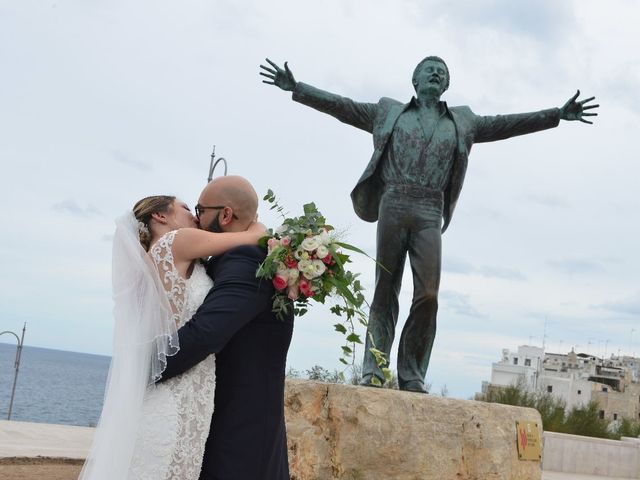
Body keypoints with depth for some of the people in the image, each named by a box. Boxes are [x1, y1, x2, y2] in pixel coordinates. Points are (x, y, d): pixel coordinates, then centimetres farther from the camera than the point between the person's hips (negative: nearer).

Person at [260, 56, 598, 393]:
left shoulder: (461, 122, 23)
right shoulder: (390, 112, 19)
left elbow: (505, 124, 18)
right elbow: (341, 106, 16)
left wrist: (557, 115, 10)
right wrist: (296, 88, 9)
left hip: (430, 215, 1)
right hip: (394, 204, -1)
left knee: (428, 295, -11)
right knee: (386, 290, -3)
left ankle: (412, 375, -4)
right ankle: (374, 369, -1)